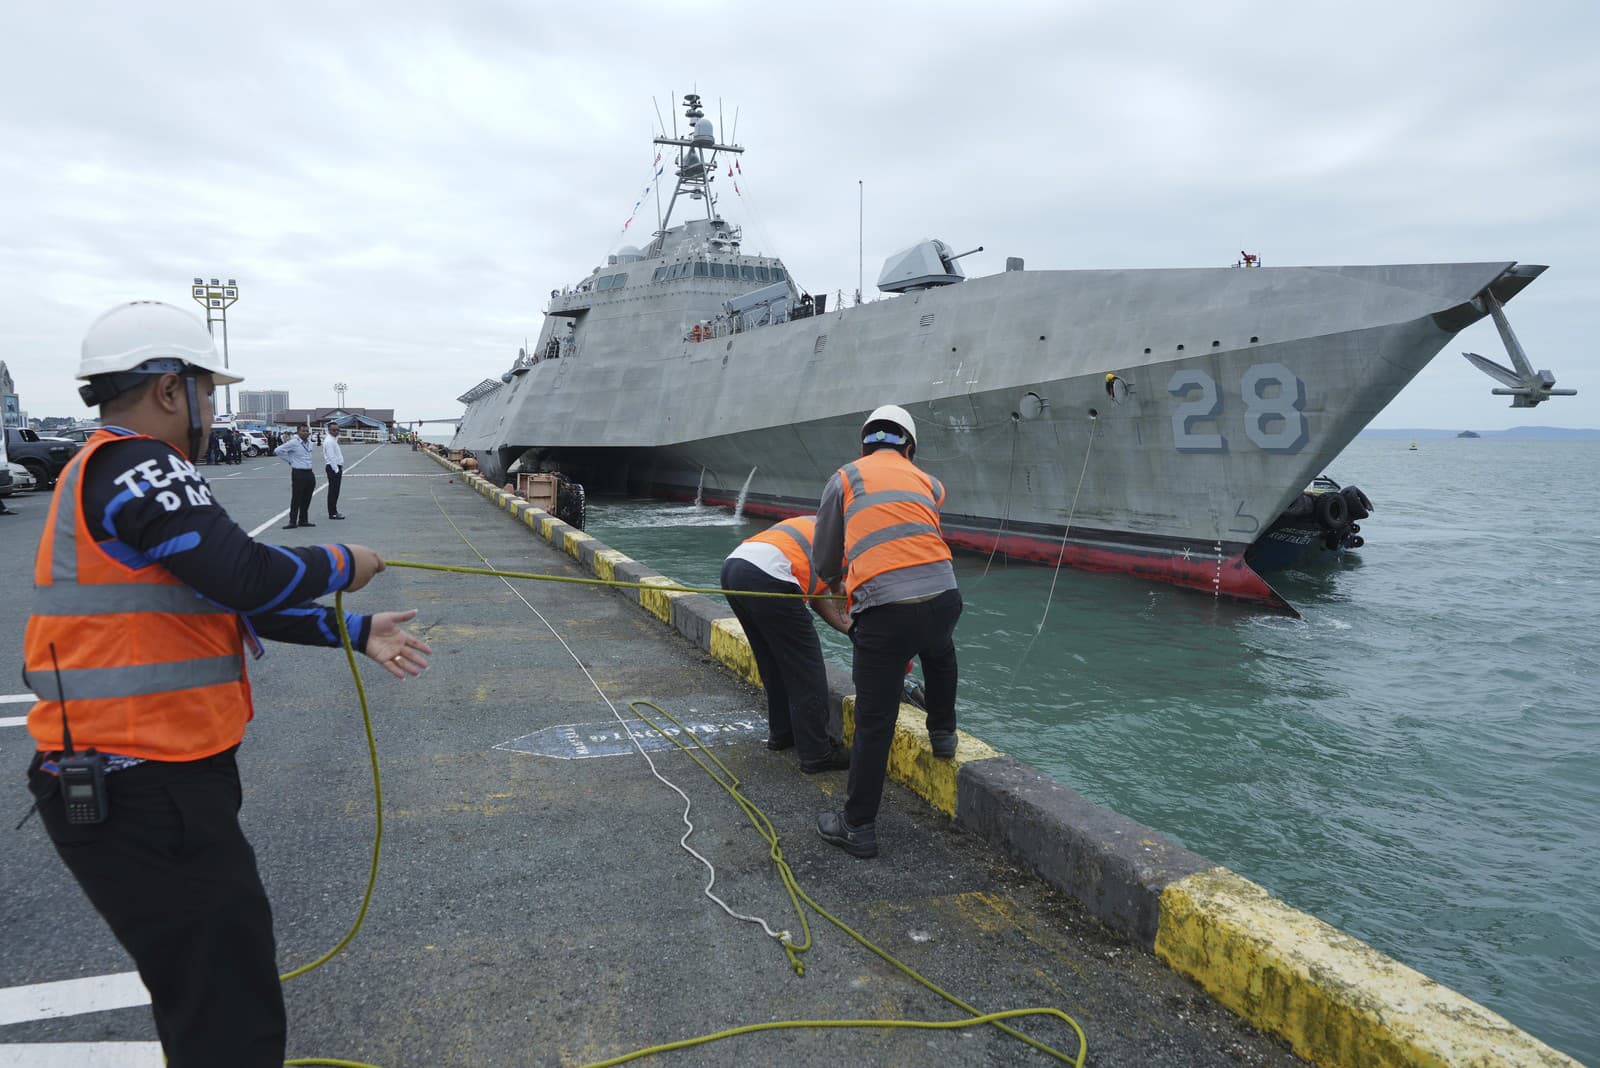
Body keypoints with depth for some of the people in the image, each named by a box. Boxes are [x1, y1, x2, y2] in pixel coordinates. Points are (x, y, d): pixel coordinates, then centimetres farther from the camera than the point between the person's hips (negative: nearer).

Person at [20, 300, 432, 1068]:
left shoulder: (118, 476, 16)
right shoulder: (131, 466, -17)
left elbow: (233, 599, 17)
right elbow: (251, 578, -27)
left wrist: (356, 634, 15)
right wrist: (342, 565, -7)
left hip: (154, 781, 11)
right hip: (142, 799, -11)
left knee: (209, 988, 26)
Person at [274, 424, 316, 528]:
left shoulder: (309, 443, 11)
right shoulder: (293, 443, -10)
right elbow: (277, 451, -9)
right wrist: (289, 460, -3)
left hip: (309, 473, 7)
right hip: (298, 473, -7)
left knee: (307, 499, 11)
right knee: (296, 499, -4)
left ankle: (303, 520, 20)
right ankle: (293, 522, 2)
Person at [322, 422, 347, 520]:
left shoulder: (334, 440, 18)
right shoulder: (329, 441, -14)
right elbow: (331, 457, -20)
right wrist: (336, 470, -21)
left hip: (337, 467, 10)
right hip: (333, 468, -10)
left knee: (335, 491, 14)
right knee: (333, 491, -8)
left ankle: (333, 511, 20)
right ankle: (332, 513, -6)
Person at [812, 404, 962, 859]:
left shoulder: (845, 478, 13)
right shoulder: (930, 484, 20)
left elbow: (824, 560, 17)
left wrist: (836, 583, 40)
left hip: (884, 612, -3)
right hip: (942, 596, 3)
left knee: (874, 723, 6)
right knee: (940, 653, 39)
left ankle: (858, 827, 17)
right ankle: (942, 733, 51)